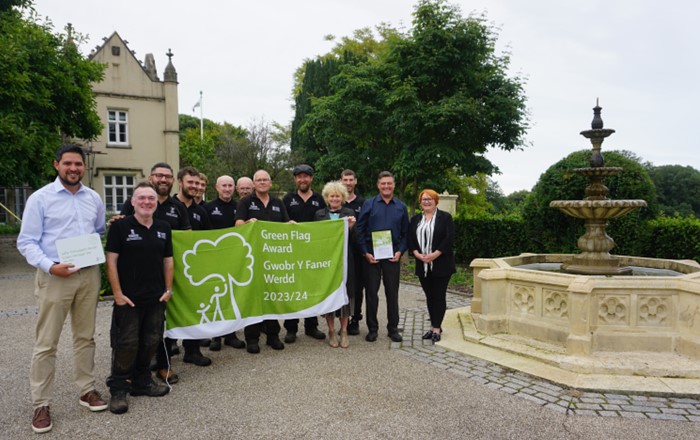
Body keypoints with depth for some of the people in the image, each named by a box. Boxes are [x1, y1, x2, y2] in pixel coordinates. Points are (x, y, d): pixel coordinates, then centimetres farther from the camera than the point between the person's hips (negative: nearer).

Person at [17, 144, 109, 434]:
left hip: (89, 275, 4)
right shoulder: (40, 198, -4)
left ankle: (87, 390, 26)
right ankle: (41, 404, 15)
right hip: (54, 276, -4)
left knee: (85, 336, 13)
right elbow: (26, 242, -7)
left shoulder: (94, 198, 9)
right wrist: (50, 266, -20)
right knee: (46, 343, 2)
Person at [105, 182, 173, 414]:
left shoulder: (164, 228, 7)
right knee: (126, 343, 1)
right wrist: (118, 293, -12)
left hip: (156, 298, 5)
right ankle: (118, 388, 16)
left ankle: (142, 381, 30)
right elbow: (111, 260, -9)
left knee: (151, 341, 13)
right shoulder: (120, 226, -7)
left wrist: (168, 289, 8)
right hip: (128, 298, -5)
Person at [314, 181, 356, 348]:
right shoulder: (319, 214, 8)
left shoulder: (349, 213, 5)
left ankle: (344, 331, 13)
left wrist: (351, 227, -16)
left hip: (345, 259, 0)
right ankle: (331, 331, 14)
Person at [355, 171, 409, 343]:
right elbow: (360, 230, -2)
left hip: (392, 256, 2)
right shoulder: (368, 204, 0)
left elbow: (405, 233, 9)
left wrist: (400, 251, -5)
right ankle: (372, 328, 19)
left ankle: (393, 328, 21)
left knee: (392, 292, 8)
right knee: (371, 292, 6)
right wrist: (365, 253, -8)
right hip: (371, 256, -1)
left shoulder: (401, 207, 7)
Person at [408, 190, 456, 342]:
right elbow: (410, 238, 6)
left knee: (439, 296, -2)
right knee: (429, 296, 9)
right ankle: (434, 326, 18)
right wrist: (417, 254, -11)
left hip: (441, 264, -4)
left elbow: (449, 238, -10)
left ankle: (437, 328, 5)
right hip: (423, 265, 4)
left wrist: (435, 254, -17)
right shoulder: (415, 219, 13)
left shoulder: (445, 217, 0)